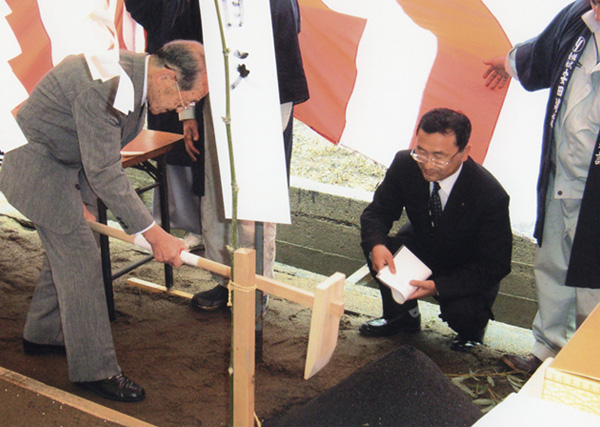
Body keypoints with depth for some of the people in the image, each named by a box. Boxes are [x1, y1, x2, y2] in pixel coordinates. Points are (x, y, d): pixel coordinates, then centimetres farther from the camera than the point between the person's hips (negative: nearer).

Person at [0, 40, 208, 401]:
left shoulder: (138, 76, -3)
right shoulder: (103, 86, -33)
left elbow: (106, 153, 9)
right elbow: (104, 171, -31)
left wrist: (84, 199, 7)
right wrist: (154, 234, -29)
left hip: (68, 162, 10)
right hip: (37, 164, -9)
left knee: (66, 247, 18)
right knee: (80, 258, -8)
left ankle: (43, 334, 37)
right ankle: (94, 368, 2)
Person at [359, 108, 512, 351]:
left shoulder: (491, 196, -32)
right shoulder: (405, 165, -21)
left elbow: (495, 265, -25)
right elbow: (377, 211, -10)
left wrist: (438, 287, -37)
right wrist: (377, 245, -35)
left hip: (470, 273, -4)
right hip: (423, 246, 4)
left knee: (460, 311, -32)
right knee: (378, 248, -24)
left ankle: (471, 328, 9)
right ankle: (402, 316, 5)